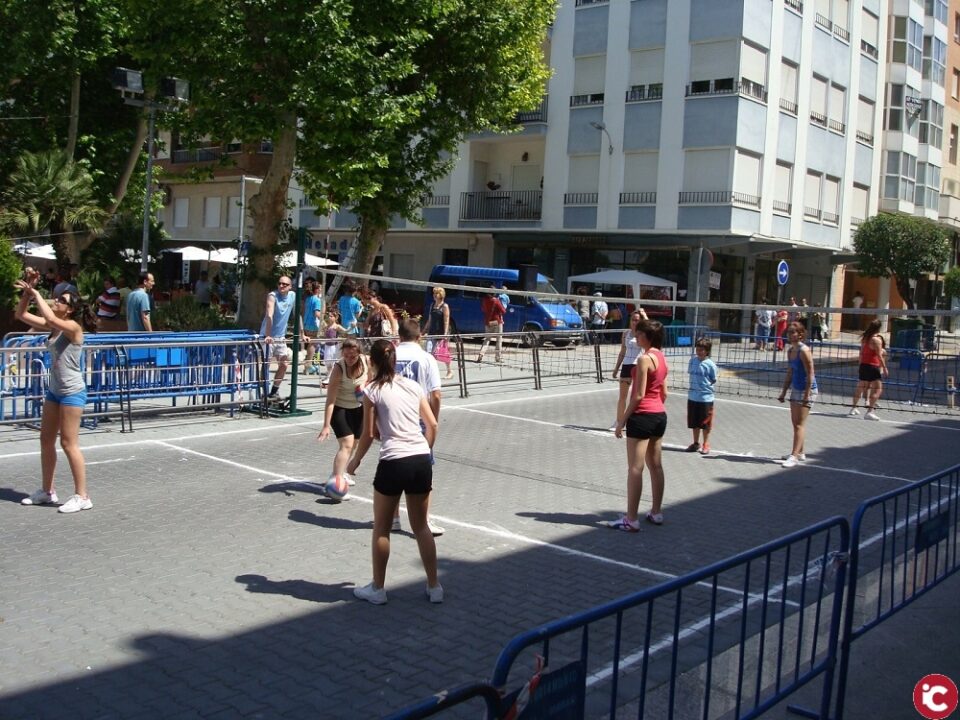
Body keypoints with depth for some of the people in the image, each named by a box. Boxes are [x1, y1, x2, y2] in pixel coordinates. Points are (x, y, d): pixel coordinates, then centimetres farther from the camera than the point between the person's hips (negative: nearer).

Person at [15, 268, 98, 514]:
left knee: (69, 444, -6)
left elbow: (50, 318, -33)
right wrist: (27, 291, -2)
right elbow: (21, 315, 10)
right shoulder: (53, 327, 7)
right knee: (46, 440, 14)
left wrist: (36, 293, -21)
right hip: (54, 390, 9)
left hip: (72, 392, -9)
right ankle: (46, 491, 27)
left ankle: (82, 497, 2)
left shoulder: (73, 327, -15)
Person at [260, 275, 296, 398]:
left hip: (281, 337, 6)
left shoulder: (293, 296, 2)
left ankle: (274, 391, 22)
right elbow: (269, 316, -27)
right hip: (268, 336, -6)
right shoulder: (272, 295, -15)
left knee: (284, 364, 9)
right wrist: (268, 336, -36)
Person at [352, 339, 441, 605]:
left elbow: (369, 435, -1)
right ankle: (434, 586, 20)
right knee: (421, 526, 16)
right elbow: (432, 425, 10)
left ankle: (378, 588, 21)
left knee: (382, 529, 12)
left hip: (393, 462, -4)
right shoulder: (413, 386, 10)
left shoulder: (372, 391, -2)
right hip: (422, 460, 4)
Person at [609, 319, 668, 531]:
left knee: (635, 469, -4)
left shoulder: (645, 359, -16)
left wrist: (623, 420, -13)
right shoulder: (661, 358, 10)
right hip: (660, 415, 9)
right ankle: (656, 513, 24)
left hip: (642, 416, -9)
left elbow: (639, 395, -18)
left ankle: (631, 520, -1)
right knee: (656, 466, 15)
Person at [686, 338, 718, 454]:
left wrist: (705, 386, -10)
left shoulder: (710, 365, -11)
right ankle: (696, 443, 28)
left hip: (706, 398, -4)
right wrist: (695, 385, 4)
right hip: (692, 397, 4)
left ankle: (706, 444, 21)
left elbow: (713, 380, -2)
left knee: (705, 423, 7)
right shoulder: (692, 360, 1)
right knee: (694, 423, 14)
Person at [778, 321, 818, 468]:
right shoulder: (790, 351, 9)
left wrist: (807, 395, -21)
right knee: (795, 423, 13)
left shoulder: (804, 351, -17)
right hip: (795, 389, 9)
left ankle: (794, 456, -9)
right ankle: (800, 453, 25)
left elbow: (810, 374, -18)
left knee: (800, 424, -8)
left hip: (806, 390, -9)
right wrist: (784, 392, 15)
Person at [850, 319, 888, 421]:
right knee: (878, 389, -6)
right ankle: (870, 411, -16)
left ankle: (854, 408, 31)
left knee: (860, 387, 20)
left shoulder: (864, 338, 8)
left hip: (863, 365, 8)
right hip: (873, 366, -8)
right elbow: (879, 355, -15)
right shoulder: (876, 339, -14)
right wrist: (884, 367, -9)